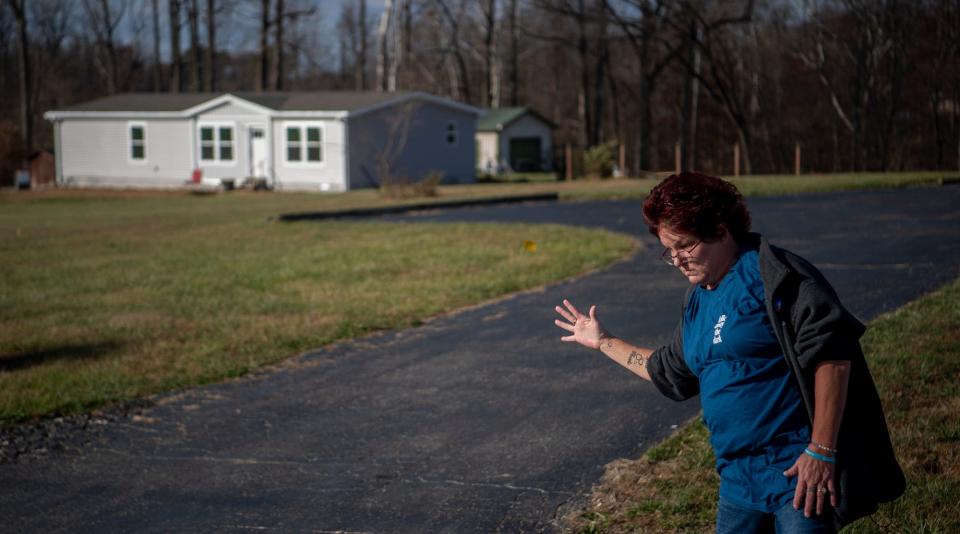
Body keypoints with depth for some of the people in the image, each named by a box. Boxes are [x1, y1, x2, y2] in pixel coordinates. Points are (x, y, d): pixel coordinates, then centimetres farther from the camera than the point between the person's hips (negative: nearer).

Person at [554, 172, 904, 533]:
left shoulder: (773, 274, -11)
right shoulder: (697, 303, 15)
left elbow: (831, 354, -19)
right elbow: (670, 372, 31)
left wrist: (821, 451, -22)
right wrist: (602, 341, 35)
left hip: (800, 473, -8)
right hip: (739, 478, 9)